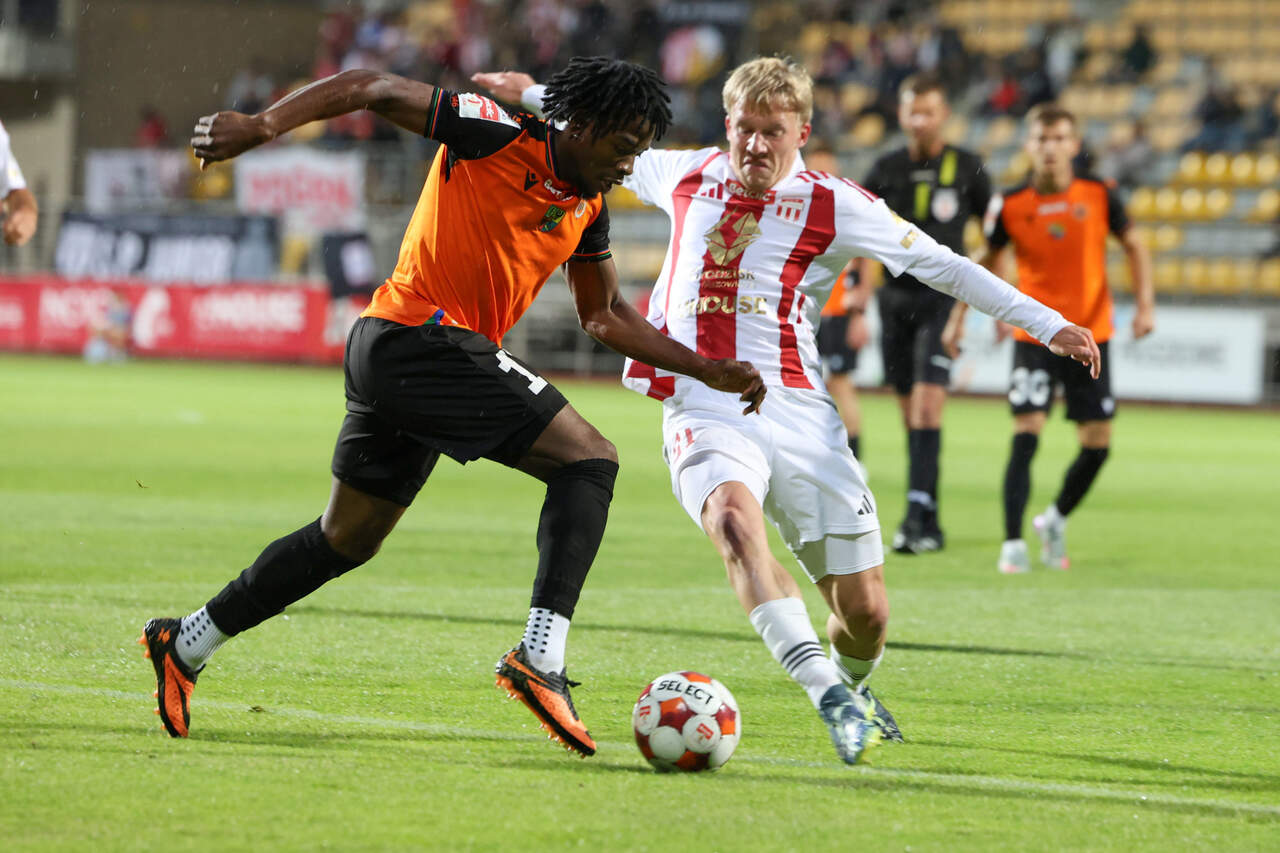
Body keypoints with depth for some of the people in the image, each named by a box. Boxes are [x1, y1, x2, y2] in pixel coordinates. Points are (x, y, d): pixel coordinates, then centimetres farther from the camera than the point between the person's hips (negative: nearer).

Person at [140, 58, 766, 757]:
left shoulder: (588, 207, 14)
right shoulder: (495, 138, -9)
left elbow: (604, 316, 26)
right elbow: (374, 91, -8)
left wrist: (705, 370, 20)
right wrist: (263, 125, -18)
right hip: (421, 338, -9)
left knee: (346, 540, 19)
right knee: (588, 459, -13)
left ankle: (186, 645, 28)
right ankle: (541, 655, -24)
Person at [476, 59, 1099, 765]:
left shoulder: (831, 205, 4)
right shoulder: (689, 177, 12)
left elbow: (941, 266, 4)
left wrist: (1048, 324, 0)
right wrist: (533, 96, 42)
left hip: (798, 414, 0)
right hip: (704, 410, 0)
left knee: (865, 611, -3)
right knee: (733, 518, -36)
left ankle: (852, 684, 34)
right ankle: (829, 698, -45)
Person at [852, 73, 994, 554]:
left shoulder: (966, 169, -1)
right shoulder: (885, 171, 5)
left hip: (944, 298, -3)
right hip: (896, 297, 3)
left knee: (927, 406, -17)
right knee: (911, 414, 6)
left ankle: (919, 513, -21)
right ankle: (928, 526, 14)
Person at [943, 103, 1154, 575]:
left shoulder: (1099, 195, -6)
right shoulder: (1010, 205, -7)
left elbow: (1133, 245, 8)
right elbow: (987, 260, 9)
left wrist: (1145, 304, -3)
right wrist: (958, 317, 8)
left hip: (1090, 335, 2)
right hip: (1034, 336, -2)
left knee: (1097, 444, 2)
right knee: (1026, 434, -14)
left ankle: (1056, 519, 27)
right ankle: (1013, 544, -10)